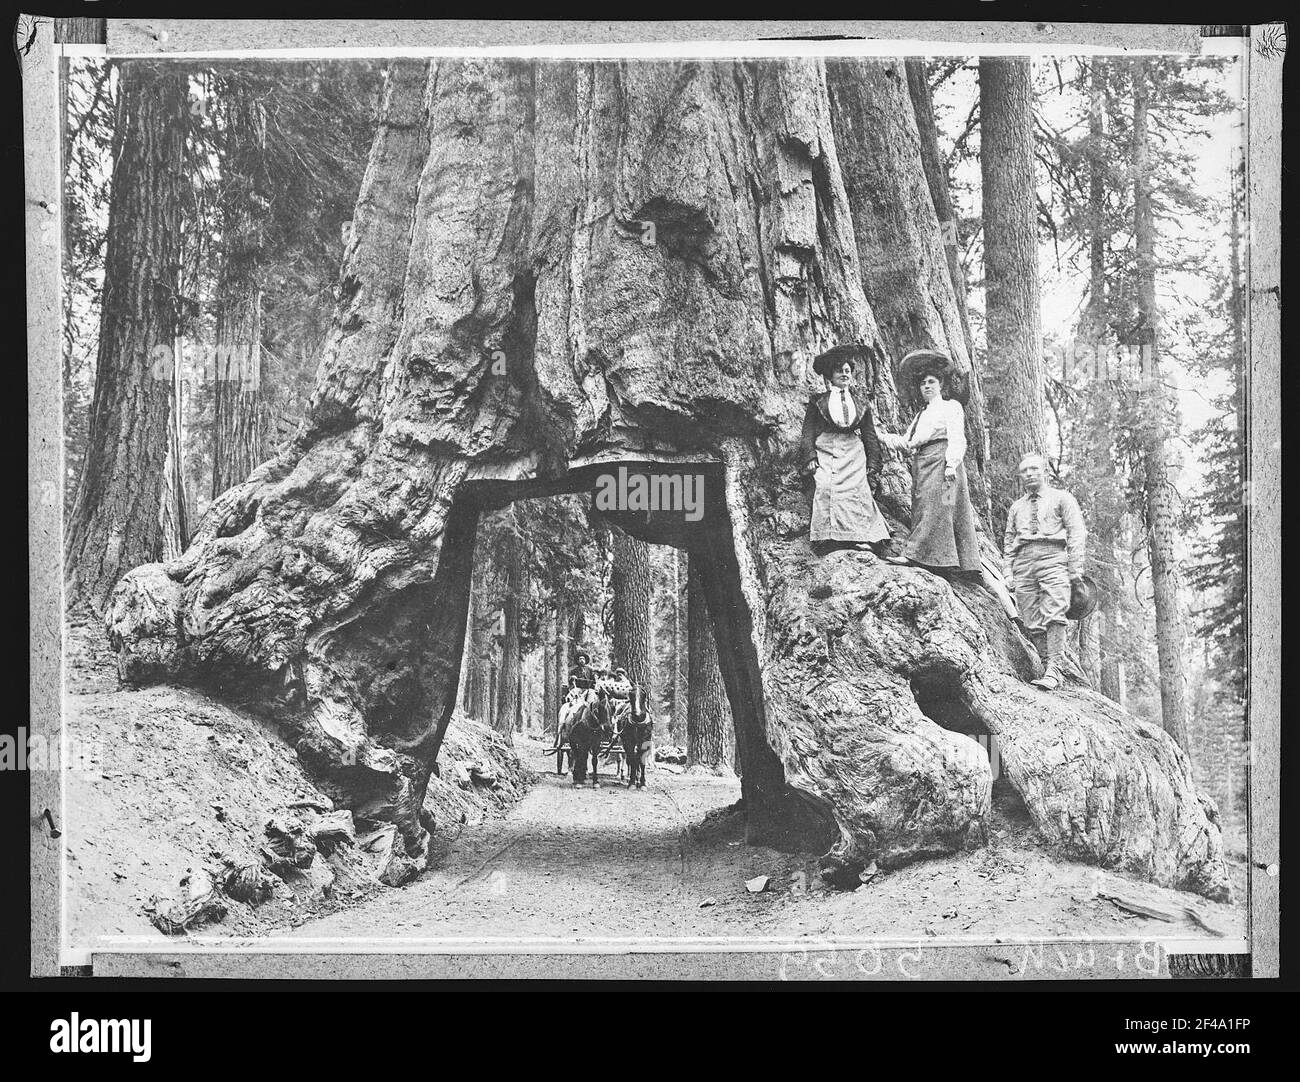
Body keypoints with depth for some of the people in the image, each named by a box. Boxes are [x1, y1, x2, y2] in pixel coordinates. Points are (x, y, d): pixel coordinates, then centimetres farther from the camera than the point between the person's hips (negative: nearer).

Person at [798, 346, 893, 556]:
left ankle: (864, 537, -19)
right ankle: (828, 538, -27)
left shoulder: (860, 403, 21)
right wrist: (810, 458, -8)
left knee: (858, 490, -16)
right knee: (825, 487, -23)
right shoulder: (818, 401, 14)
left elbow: (870, 436, 19)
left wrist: (873, 466, 9)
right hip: (825, 453, -2)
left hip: (853, 454, 2)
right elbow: (808, 432, 7)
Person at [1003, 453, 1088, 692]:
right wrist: (1009, 571, 12)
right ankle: (1048, 667, -4)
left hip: (1052, 558, -4)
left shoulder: (1061, 498, 15)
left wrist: (1075, 567, -5)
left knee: (1053, 616, -19)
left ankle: (1053, 671, -24)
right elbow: (1008, 542, 27)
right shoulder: (1016, 507, 27)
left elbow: (1077, 532, 6)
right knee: (1032, 623, -6)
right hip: (1023, 562, 4)